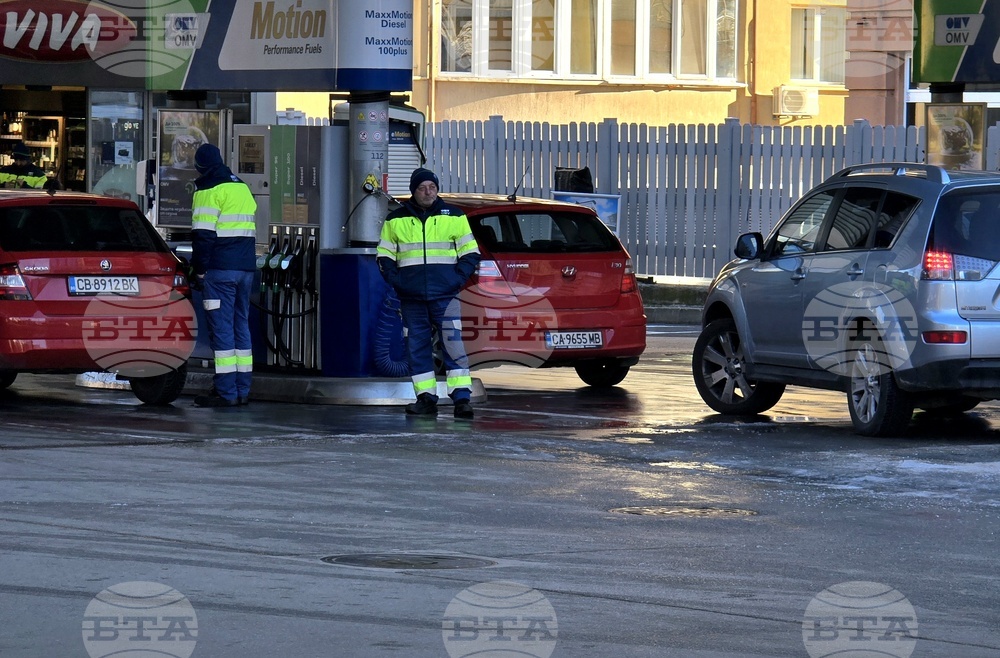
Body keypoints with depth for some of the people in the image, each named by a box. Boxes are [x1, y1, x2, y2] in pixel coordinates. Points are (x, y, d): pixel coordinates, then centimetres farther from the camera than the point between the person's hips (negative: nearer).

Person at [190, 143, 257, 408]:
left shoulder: (209, 192, -8)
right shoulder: (243, 188, 18)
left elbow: (203, 235, -13)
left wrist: (199, 270, -8)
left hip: (220, 269, -8)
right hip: (246, 267, 8)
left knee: (221, 328, -7)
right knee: (241, 325, 11)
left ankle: (226, 391, -11)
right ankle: (242, 390, 11)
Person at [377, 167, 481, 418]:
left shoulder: (453, 217, 8)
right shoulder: (395, 220, 10)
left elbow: (470, 254, 10)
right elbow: (384, 256, 13)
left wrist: (458, 279, -6)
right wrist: (395, 280, -3)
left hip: (446, 295, -2)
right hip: (411, 298, 2)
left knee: (454, 345, -10)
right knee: (417, 347, 2)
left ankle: (462, 397, -12)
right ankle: (426, 398, 8)